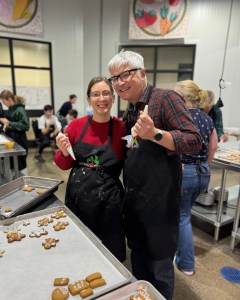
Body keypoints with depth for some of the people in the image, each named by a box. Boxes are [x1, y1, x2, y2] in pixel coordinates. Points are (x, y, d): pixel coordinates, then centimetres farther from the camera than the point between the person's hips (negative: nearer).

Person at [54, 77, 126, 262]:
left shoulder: (121, 128, -8)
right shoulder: (76, 125, -3)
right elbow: (64, 164, 7)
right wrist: (64, 152, -12)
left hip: (108, 200, -2)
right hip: (77, 196, 3)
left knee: (109, 252, 15)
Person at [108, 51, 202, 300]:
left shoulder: (165, 98, -12)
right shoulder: (129, 112, 9)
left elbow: (194, 141, -20)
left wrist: (155, 134, -34)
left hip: (159, 199, -7)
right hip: (133, 197, 7)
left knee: (160, 264, 12)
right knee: (138, 256, 24)